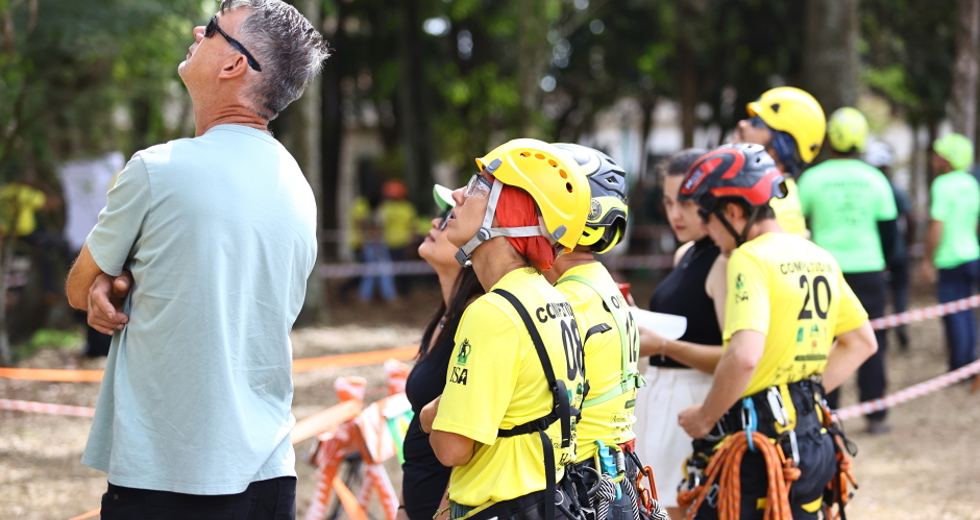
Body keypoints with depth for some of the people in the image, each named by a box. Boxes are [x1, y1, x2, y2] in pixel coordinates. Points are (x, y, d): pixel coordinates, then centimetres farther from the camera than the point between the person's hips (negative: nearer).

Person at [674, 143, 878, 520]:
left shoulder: (750, 259, -14)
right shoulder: (819, 259, 12)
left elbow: (744, 357, -27)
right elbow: (862, 342, 22)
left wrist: (705, 418, -13)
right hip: (811, 442, 8)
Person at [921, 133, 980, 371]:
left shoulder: (943, 184, -15)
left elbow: (937, 227, -19)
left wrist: (928, 260, -12)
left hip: (951, 261, -8)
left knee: (954, 316, -3)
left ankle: (960, 367, -1)